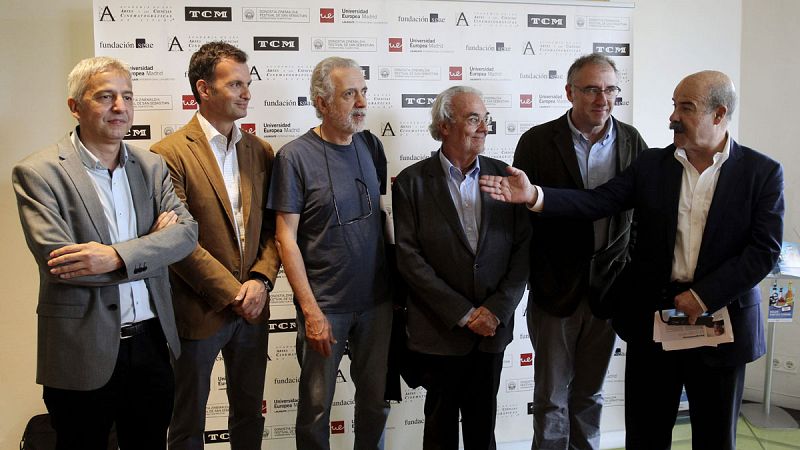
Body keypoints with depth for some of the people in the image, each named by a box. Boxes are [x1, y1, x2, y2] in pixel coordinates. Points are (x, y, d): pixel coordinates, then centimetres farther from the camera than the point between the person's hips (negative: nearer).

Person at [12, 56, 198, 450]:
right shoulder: (37, 173, -8)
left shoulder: (152, 166, 6)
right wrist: (151, 243, -13)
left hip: (152, 342, 4)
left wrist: (118, 256, -22)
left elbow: (187, 231, -6)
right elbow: (55, 259, -19)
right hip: (83, 352, -4)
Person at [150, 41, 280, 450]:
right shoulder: (171, 153, -11)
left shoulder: (261, 152, 6)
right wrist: (232, 294, -15)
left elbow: (272, 227, 6)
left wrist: (260, 280, -10)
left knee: (250, 414, 19)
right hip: (198, 310, -5)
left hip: (251, 308, 5)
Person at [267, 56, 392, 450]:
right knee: (316, 405, 11)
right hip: (325, 304, -4)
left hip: (377, 300, 4)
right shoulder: (294, 157, -11)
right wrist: (311, 310, -15)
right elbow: (286, 238, -11)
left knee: (376, 400, 15)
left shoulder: (371, 146, 3)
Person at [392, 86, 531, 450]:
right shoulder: (412, 182, -6)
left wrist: (496, 310, -10)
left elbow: (523, 249, 0)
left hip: (493, 325, 2)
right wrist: (464, 314, -14)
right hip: (439, 331, -2)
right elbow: (409, 257, -12)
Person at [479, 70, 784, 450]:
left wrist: (703, 296, -17)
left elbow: (765, 249, -9)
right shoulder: (651, 165, 1)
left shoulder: (762, 173, -4)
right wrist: (534, 195, -24)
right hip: (652, 318, 1)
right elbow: (598, 201, -9)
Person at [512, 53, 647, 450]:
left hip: (608, 287, 3)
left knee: (590, 393, 17)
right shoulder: (537, 141, -7)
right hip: (555, 289, -2)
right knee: (551, 396, 9)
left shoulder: (632, 141, 2)